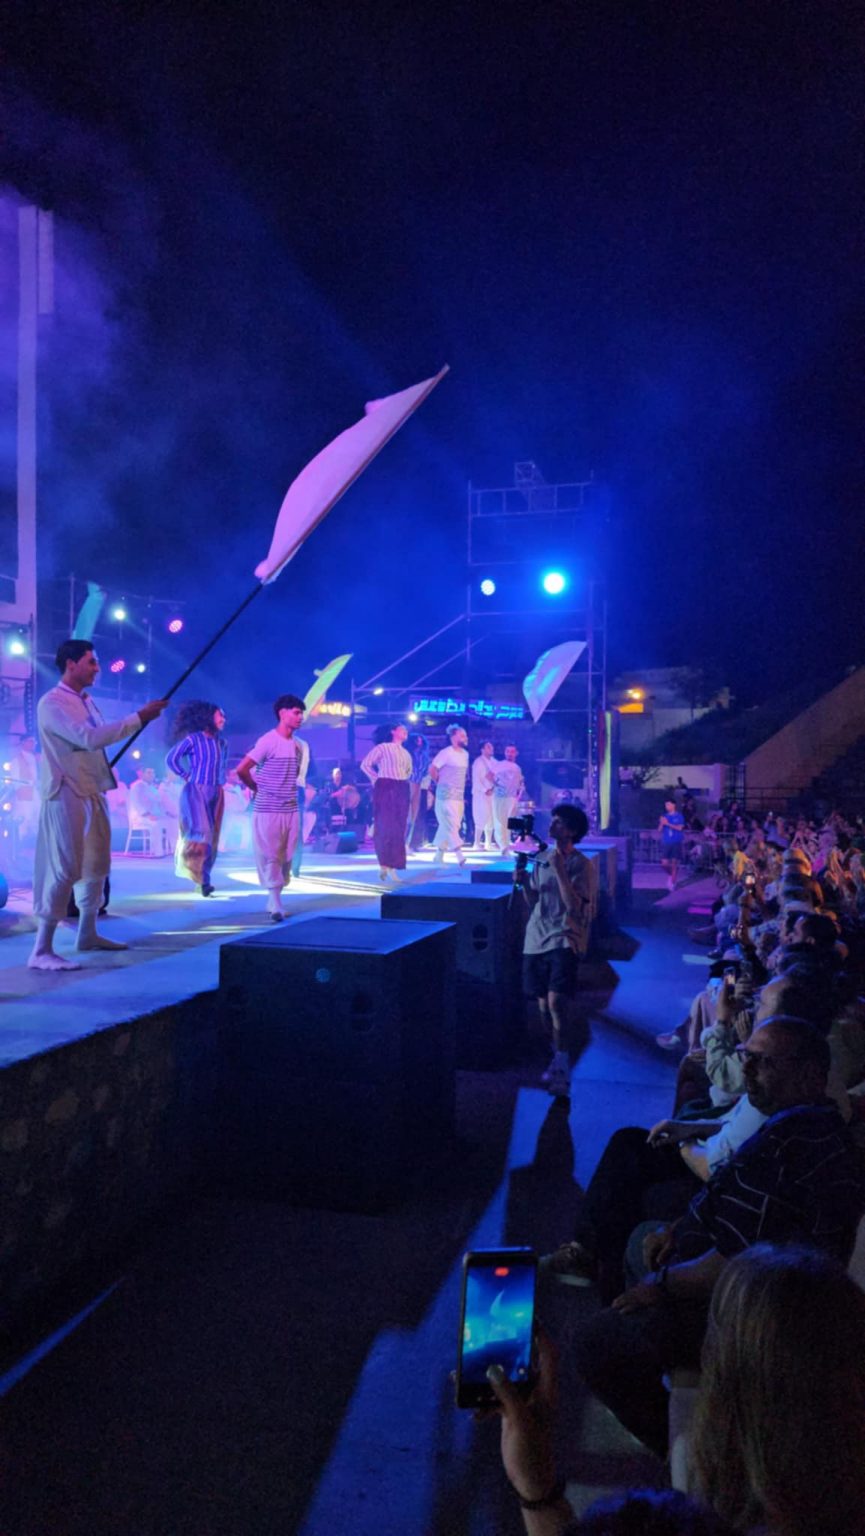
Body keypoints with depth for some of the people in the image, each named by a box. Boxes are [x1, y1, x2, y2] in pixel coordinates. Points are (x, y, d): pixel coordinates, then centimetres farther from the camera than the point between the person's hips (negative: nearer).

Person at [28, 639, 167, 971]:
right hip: (66, 796, -9)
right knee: (64, 870, -11)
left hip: (92, 794, 9)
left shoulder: (86, 702, 14)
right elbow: (90, 738, -25)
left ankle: (87, 934, 29)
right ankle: (41, 951, -8)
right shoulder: (52, 703, -14)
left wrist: (139, 719, 6)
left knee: (96, 866, 15)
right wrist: (138, 718, -22)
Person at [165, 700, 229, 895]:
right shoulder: (193, 739, -6)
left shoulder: (222, 743, 10)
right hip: (195, 791, -6)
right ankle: (192, 872, -2)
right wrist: (185, 776, -4)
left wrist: (221, 782, 12)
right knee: (201, 832, -20)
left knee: (212, 838, 3)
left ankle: (203, 880, 10)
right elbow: (171, 759, -4)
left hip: (216, 794, 6)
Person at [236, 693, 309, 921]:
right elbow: (242, 769, -13)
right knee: (269, 857, -2)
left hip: (291, 809, 7)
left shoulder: (299, 745, 9)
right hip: (267, 810, -6)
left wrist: (293, 791, 10)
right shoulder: (268, 741, -12)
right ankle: (275, 904, 1)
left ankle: (274, 900, 20)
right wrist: (258, 789, -2)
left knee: (286, 857, 8)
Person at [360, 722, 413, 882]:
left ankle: (392, 867, 6)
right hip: (385, 789, -6)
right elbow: (365, 764, -3)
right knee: (384, 826, -8)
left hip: (402, 791, 6)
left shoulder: (406, 754, 19)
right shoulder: (382, 747, 0)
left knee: (398, 829, 1)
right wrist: (376, 779, -4)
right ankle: (383, 864, 3)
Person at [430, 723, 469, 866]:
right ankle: (460, 858, -18)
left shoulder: (465, 754, 12)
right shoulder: (446, 753, -12)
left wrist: (461, 791, 15)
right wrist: (439, 783, -1)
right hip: (446, 796, -8)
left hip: (459, 796, 8)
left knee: (447, 827, 12)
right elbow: (432, 769, -12)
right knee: (452, 826, -12)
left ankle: (439, 855, 22)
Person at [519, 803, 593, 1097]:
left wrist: (559, 871, -21)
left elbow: (574, 906, -17)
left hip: (564, 940, -6)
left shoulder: (580, 864, -7)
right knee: (544, 1004, 11)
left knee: (556, 1001, -19)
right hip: (537, 938, 6)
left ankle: (560, 1065, -10)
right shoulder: (540, 858, 11)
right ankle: (559, 1056, 28)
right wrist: (524, 882, -4)